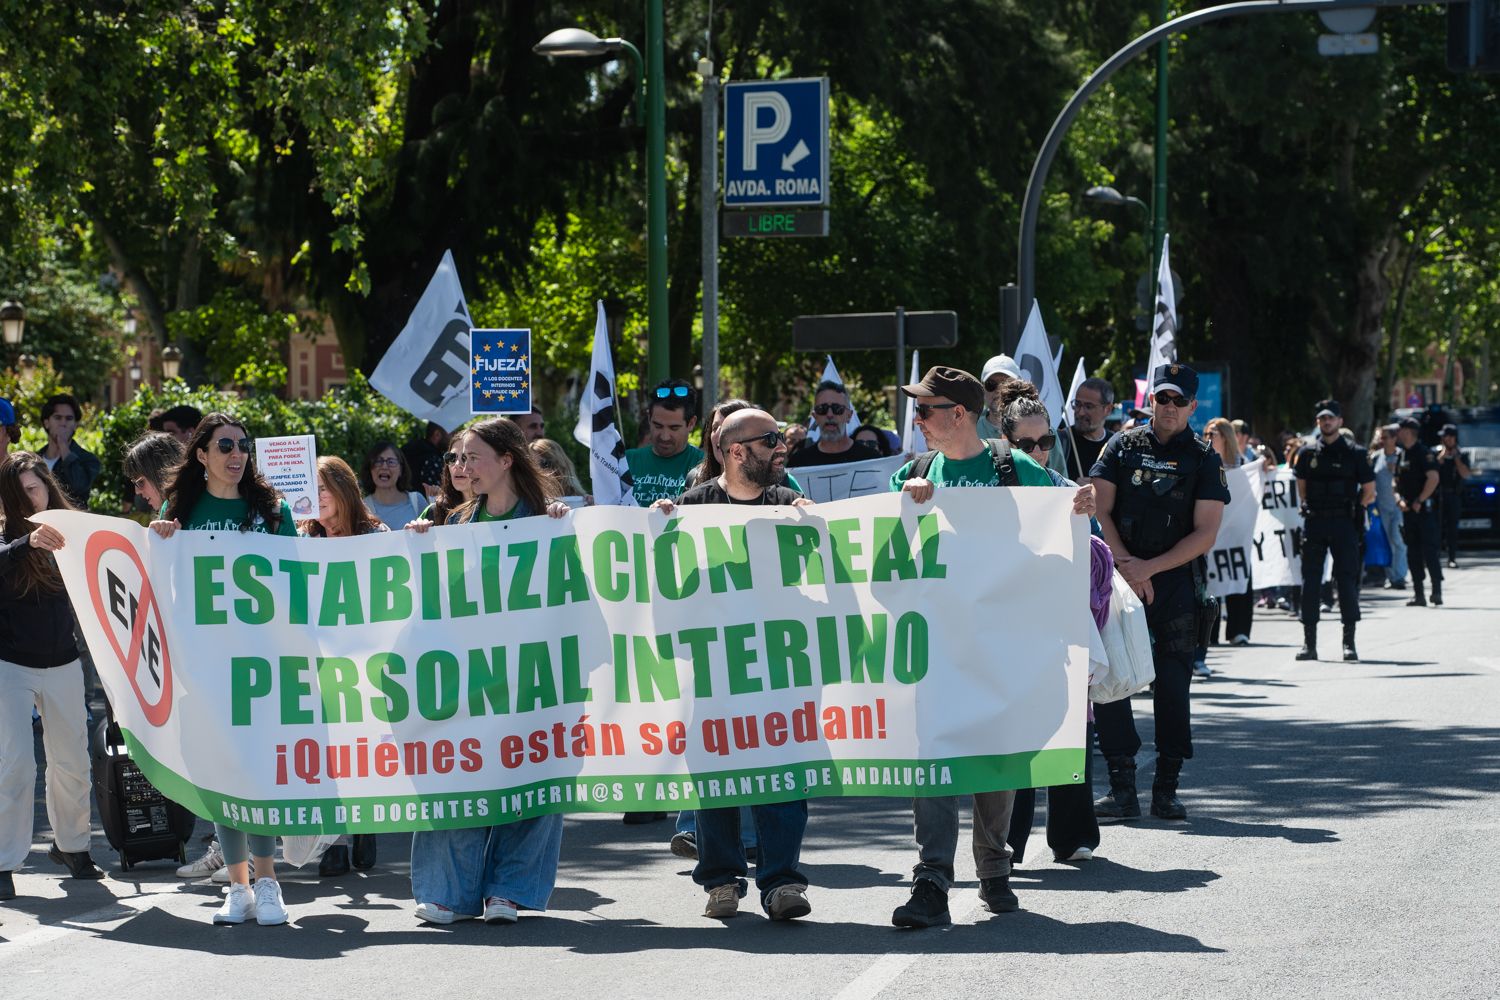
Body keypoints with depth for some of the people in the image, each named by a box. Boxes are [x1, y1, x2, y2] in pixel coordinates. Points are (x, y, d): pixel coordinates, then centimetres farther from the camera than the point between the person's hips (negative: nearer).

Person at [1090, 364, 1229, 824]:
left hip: (1176, 582, -1)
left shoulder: (1204, 460, 4)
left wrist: (1150, 567, -11)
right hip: (1120, 576, 1)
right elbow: (1100, 512, 2)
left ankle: (1166, 789, 8)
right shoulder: (1122, 447, 7)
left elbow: (1205, 534, -3)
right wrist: (1125, 564, -12)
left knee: (1172, 685, 1)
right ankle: (1122, 789, -5)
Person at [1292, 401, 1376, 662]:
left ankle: (1349, 642, -1)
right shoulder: (1308, 453, 8)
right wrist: (1311, 509, 9)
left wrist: (1350, 509, 5)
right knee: (1310, 581, 1)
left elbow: (1369, 493, 6)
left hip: (1344, 524, -2)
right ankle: (1309, 643, 5)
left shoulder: (1354, 453, 1)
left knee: (1347, 580, -4)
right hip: (1313, 523, 3)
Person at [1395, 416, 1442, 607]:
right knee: (1413, 553, 7)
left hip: (1424, 509, -8)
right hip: (1408, 510, 8)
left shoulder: (1423, 452, -9)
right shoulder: (1401, 454, 15)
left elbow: (1433, 478, -18)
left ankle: (1437, 591, -8)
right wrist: (1399, 499, 2)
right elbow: (1397, 482, 21)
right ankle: (1419, 594, 10)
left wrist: (1419, 501, -18)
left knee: (1429, 550, -9)